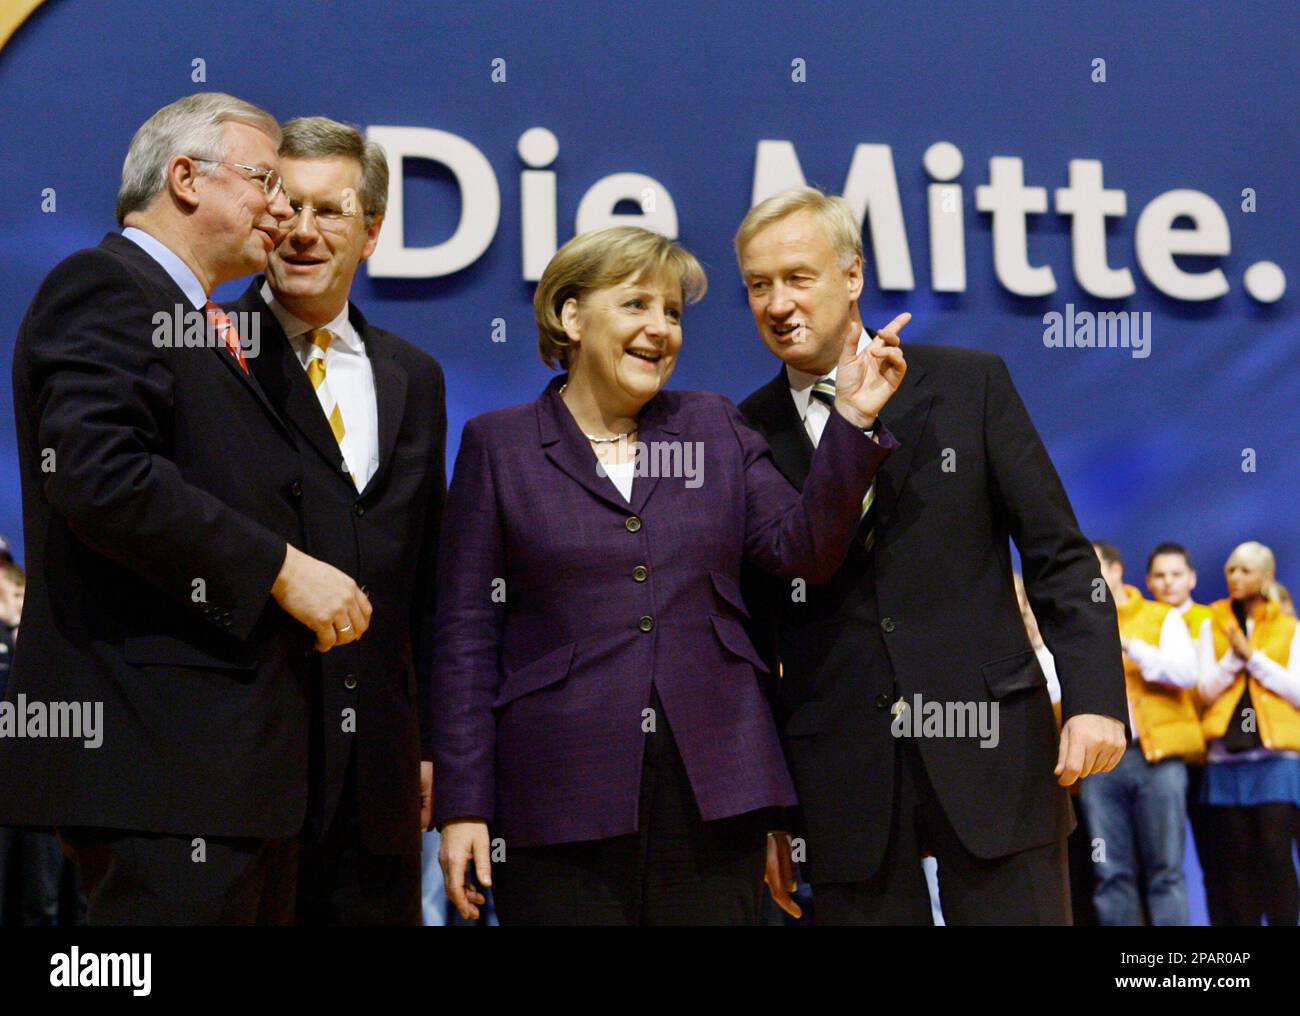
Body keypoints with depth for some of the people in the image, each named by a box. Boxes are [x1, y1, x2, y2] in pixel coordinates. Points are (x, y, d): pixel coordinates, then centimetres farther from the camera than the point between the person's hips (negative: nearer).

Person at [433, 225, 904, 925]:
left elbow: (802, 550, 3)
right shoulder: (498, 443, 4)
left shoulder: (714, 427, 12)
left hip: (714, 785, 3)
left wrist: (853, 421, -7)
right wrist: (462, 805, -5)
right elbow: (467, 634, 0)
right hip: (561, 798, -2)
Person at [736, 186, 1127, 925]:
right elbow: (752, 629, 8)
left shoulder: (970, 384, 2)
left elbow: (1060, 556, 2)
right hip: (843, 775, 1)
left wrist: (1095, 697, -9)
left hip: (991, 750, -1)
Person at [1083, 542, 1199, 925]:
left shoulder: (1163, 617, 13)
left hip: (1156, 755, -2)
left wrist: (1129, 646, -10)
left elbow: (1186, 673, -2)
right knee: (1111, 873, -1)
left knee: (1165, 871, -3)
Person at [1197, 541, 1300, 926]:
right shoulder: (1212, 625, 11)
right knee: (1238, 860, 1)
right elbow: (1206, 690, 4)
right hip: (1226, 757, 1)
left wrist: (1253, 655, -8)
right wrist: (1234, 656, -10)